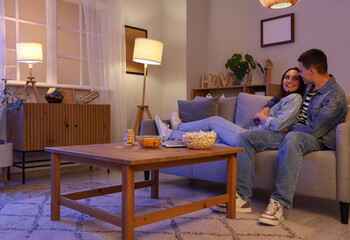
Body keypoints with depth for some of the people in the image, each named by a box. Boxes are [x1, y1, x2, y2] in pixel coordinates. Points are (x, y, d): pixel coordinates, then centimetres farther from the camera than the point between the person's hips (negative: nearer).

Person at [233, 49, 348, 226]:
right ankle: (242, 196, -19)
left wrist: (291, 127, -2)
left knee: (292, 138, -45)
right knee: (245, 137, -11)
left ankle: (279, 203, -42)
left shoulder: (335, 97, -13)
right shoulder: (310, 87, 15)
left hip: (318, 141, -8)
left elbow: (314, 131, -18)